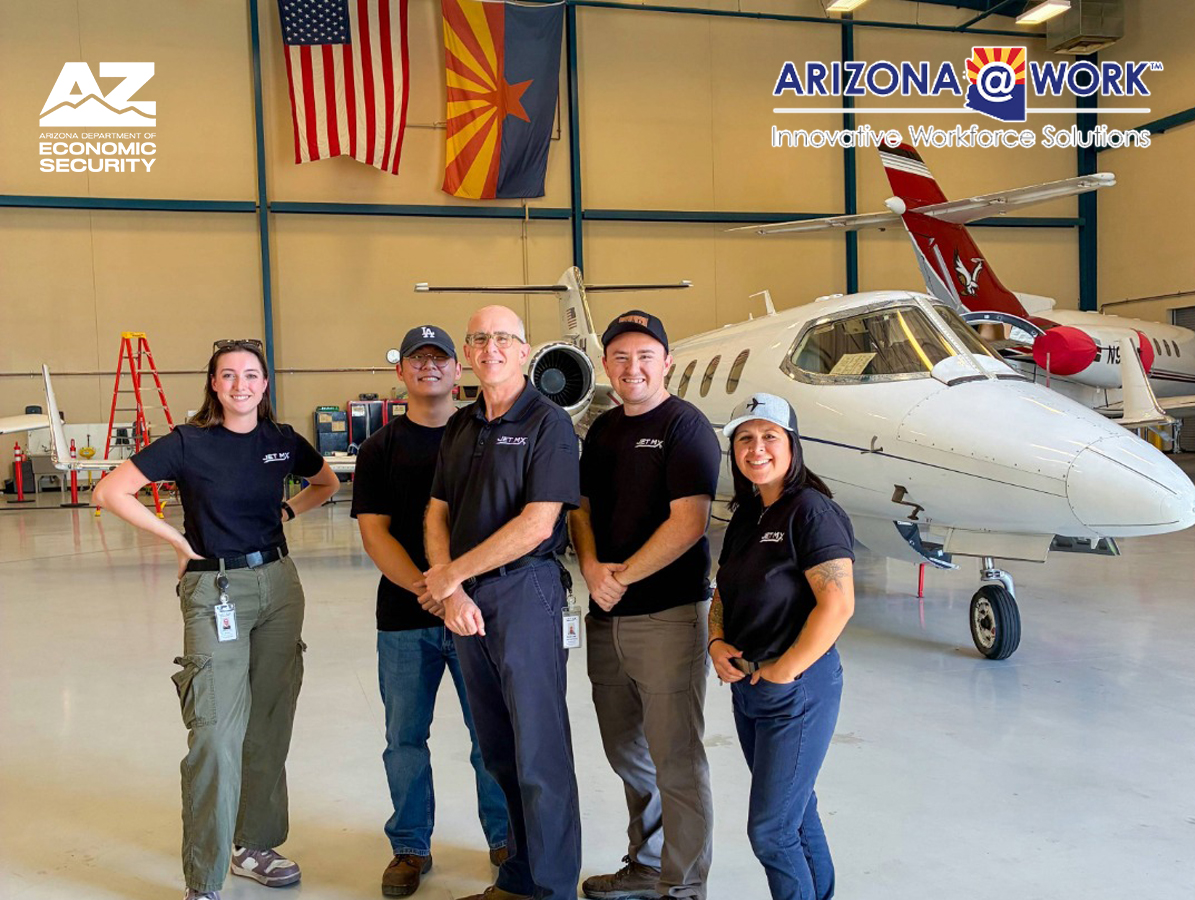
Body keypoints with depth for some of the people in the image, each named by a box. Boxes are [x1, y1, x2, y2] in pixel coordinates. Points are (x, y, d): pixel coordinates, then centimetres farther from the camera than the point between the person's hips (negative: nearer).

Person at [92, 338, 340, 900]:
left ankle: (255, 846, 30)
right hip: (214, 590, -4)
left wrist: (286, 512, 7)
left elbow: (327, 483, 21)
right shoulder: (188, 443, -9)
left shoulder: (282, 441, 3)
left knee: (270, 726, 12)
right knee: (217, 734, -8)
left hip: (278, 584, 5)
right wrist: (177, 539, -9)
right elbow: (109, 492, -10)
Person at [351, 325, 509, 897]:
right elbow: (373, 530, -1)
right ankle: (410, 847, 28)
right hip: (405, 618, 1)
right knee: (405, 737, 10)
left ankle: (505, 838, 27)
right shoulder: (380, 449, 7)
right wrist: (421, 586, -17)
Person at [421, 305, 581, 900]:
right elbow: (437, 515, 10)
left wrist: (453, 573, -11)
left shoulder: (547, 423, -8)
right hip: (463, 601, 7)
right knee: (498, 752, 14)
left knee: (539, 754, 0)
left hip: (524, 591, -7)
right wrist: (450, 594, -5)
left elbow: (537, 524, -16)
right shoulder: (460, 427, 13)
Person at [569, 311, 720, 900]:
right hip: (605, 616, 8)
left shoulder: (686, 426, -8)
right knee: (626, 752, 18)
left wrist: (623, 576, -15)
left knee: (676, 761, 0)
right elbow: (582, 505, 15)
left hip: (668, 614, -7)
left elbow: (688, 522, -17)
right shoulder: (603, 429, 14)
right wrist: (591, 566, -4)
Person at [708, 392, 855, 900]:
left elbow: (838, 603, -23)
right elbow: (723, 590, 17)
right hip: (745, 685, 8)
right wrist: (717, 643, -2)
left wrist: (784, 670, -19)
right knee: (795, 810, 20)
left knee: (770, 828, -3)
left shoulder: (811, 510, -16)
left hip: (798, 690, -8)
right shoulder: (746, 517, 10)